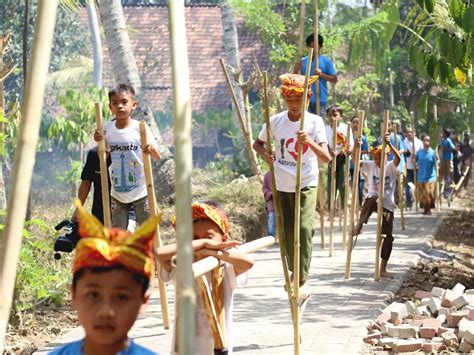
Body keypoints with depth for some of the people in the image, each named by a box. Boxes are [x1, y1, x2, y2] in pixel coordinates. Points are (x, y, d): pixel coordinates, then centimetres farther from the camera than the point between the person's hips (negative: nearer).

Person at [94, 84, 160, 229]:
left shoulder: (140, 128, -10)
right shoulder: (107, 128, -1)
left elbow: (157, 157, -7)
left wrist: (151, 149, -30)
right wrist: (99, 142, -10)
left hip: (141, 191, -3)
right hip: (117, 193, 3)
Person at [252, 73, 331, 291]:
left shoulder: (314, 122, -9)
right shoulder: (275, 121, -3)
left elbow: (326, 157, -17)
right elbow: (257, 143, 14)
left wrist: (311, 142, -36)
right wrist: (265, 154, -9)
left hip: (306, 185, -3)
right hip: (281, 186, 3)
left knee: (304, 228, -18)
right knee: (286, 232, 8)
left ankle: (302, 279, -13)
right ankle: (294, 270, 31)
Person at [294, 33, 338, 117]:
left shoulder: (326, 61, 4)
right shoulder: (303, 61, 11)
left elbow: (334, 79, 0)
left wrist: (321, 75, -13)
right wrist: (297, 70, -10)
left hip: (319, 99, -2)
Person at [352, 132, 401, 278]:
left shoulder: (391, 167, -3)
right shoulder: (370, 165, 4)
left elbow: (398, 158, -24)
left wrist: (389, 144, -39)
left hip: (387, 206, 1)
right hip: (372, 201, -1)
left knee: (388, 237, -1)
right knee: (373, 199, -41)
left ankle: (383, 269, 8)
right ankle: (359, 225, -28)